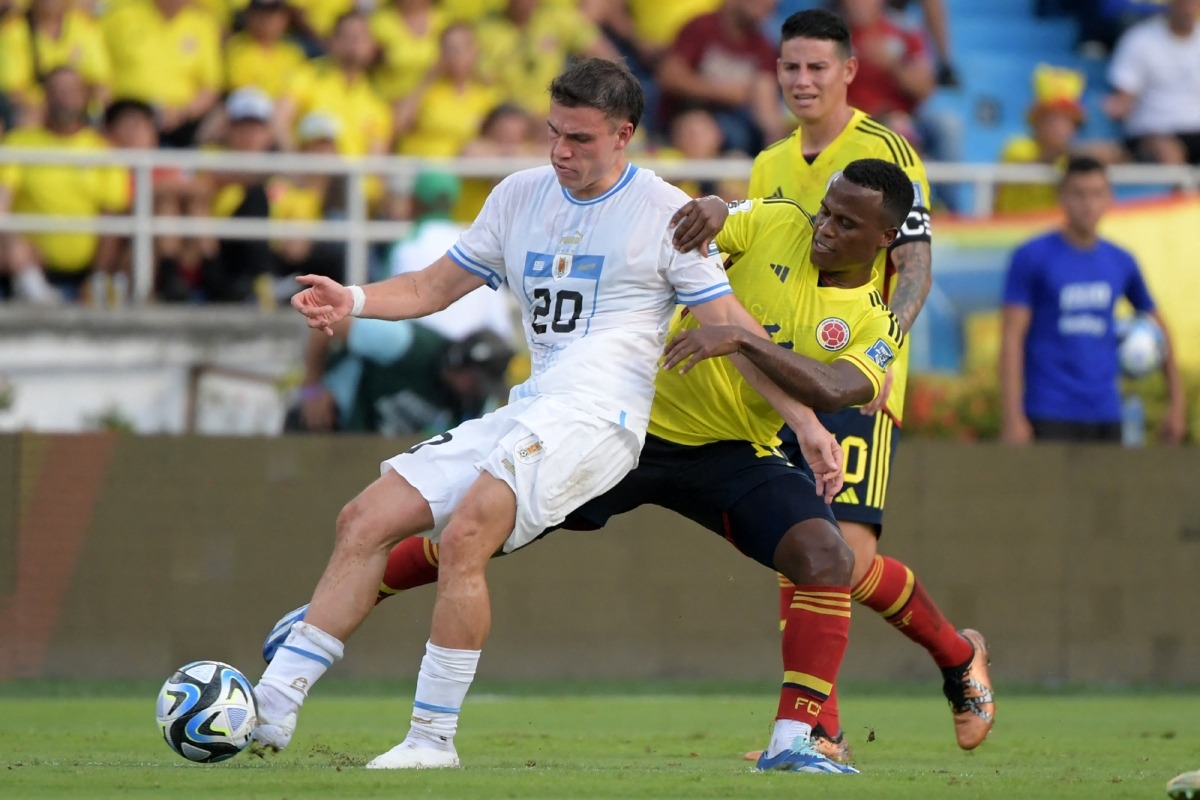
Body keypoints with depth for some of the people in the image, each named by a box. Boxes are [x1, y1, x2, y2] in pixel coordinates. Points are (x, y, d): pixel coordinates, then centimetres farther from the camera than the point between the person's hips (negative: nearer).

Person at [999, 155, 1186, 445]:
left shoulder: (1121, 263, 10)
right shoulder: (1032, 258, -3)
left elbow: (1157, 329, 21)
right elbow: (1012, 337, -7)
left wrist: (1175, 403, 17)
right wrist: (1013, 418, -14)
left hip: (1106, 415, 5)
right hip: (1050, 415, -5)